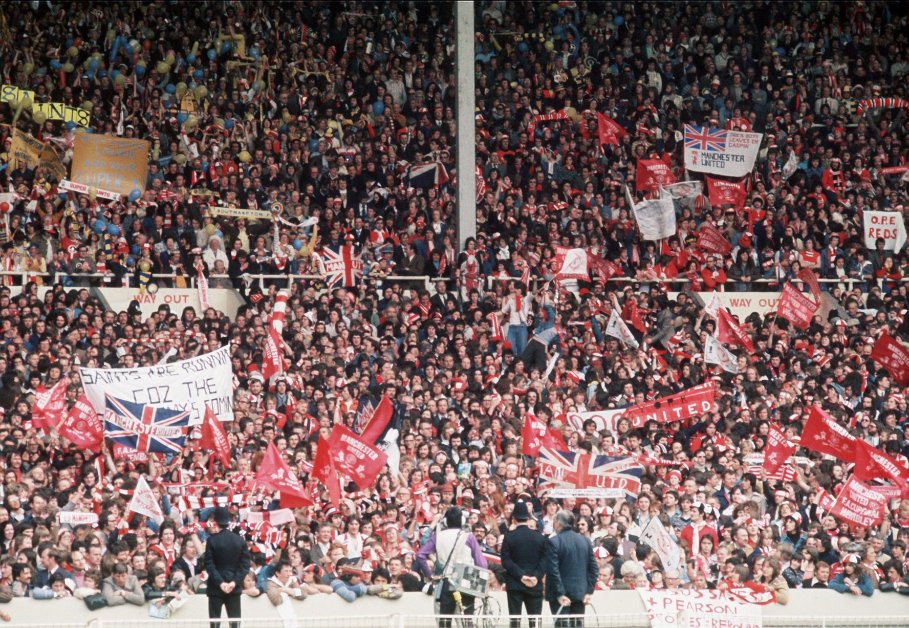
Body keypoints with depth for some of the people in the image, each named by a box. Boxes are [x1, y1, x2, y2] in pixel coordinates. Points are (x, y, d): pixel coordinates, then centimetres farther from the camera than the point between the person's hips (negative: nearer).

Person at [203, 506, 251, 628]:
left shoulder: (212, 540, -8)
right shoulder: (239, 540, 2)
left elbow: (209, 565, -11)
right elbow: (245, 564, -1)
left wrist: (220, 582, -12)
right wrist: (234, 582, -7)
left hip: (216, 588, -3)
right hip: (235, 588, 3)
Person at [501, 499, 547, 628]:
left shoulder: (509, 536, -5)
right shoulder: (539, 536, 2)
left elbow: (505, 561, -9)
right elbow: (544, 560, -3)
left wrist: (521, 576, -11)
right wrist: (536, 576, -7)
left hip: (514, 584, -2)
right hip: (535, 585, 2)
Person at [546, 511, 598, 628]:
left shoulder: (554, 542, -11)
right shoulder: (585, 541, 7)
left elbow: (553, 571, -16)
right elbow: (594, 569, 6)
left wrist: (559, 594, -14)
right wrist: (588, 591, 5)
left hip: (561, 596, -5)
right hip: (580, 594, 5)